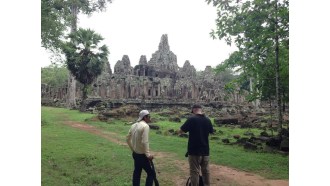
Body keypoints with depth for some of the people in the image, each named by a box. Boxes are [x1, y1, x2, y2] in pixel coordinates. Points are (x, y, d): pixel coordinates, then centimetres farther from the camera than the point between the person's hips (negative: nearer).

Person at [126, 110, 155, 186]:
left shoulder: (134, 125, 6)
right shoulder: (145, 126, -18)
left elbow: (128, 139, 13)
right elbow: (144, 142, -25)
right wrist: (148, 154, -20)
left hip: (135, 153, 8)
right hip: (142, 155, -8)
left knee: (137, 173, 18)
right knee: (151, 173, 3)